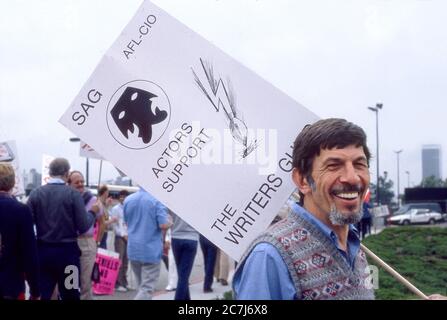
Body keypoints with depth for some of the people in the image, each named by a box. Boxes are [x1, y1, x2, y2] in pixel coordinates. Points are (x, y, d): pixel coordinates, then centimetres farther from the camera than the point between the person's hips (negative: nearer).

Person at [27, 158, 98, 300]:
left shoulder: (35, 193, -1)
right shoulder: (73, 194, -8)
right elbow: (83, 226, -9)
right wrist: (92, 212, 9)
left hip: (42, 251, 2)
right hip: (66, 251, -2)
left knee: (40, 295, 5)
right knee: (70, 295, 9)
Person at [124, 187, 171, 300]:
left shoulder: (128, 199, 5)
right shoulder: (157, 200, -13)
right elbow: (164, 225, -18)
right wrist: (169, 222, 3)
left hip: (133, 249, 6)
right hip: (151, 249, -6)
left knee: (142, 286, 19)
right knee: (146, 288, -3)